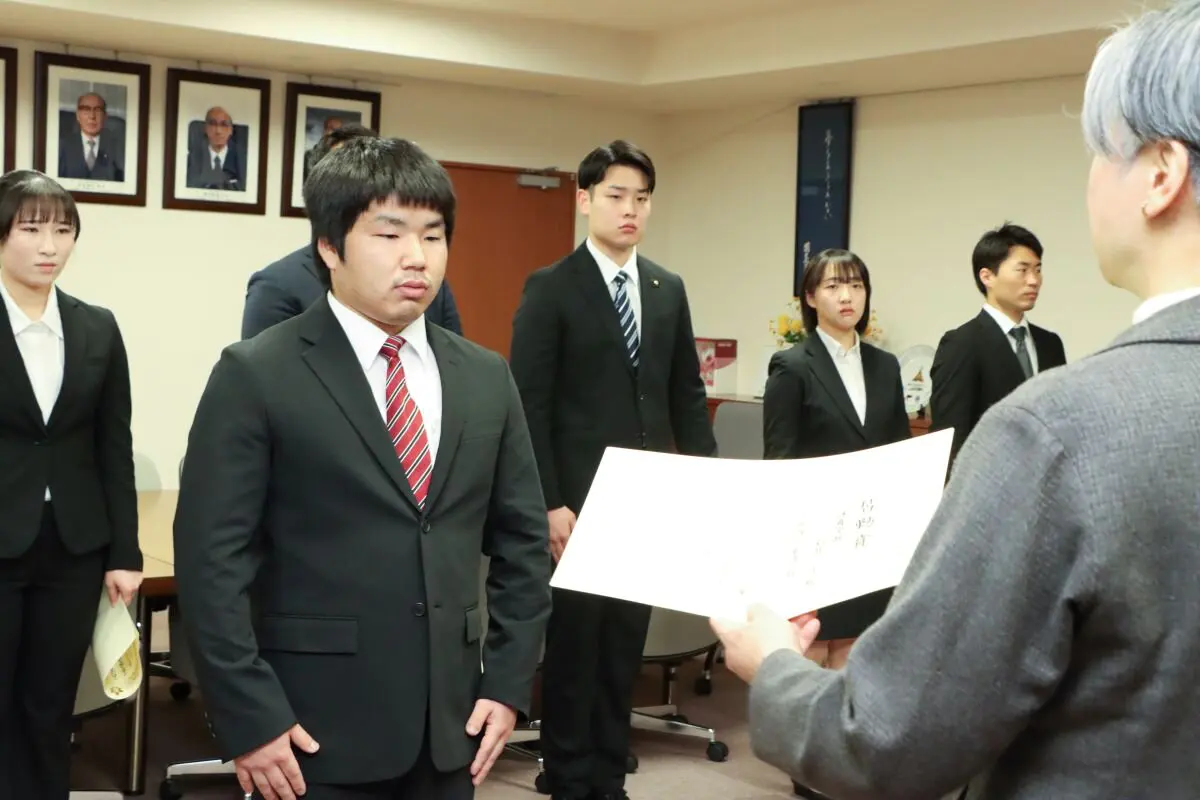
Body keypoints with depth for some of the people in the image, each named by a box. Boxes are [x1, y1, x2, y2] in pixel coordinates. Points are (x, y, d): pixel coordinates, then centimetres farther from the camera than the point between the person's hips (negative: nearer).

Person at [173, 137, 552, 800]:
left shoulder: (486, 378, 7)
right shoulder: (256, 376, -7)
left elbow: (523, 541, 10)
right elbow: (211, 559, -10)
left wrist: (508, 682, 3)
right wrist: (249, 718, -13)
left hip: (452, 722, 4)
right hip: (316, 731, -4)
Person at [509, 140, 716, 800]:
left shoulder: (669, 290, 11)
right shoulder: (550, 290, -4)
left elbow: (687, 398, 13)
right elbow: (530, 406, -9)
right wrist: (548, 504, -15)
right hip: (579, 500, -5)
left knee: (625, 644, 11)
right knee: (573, 643, 4)